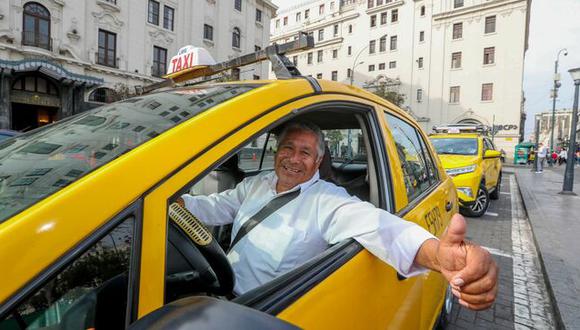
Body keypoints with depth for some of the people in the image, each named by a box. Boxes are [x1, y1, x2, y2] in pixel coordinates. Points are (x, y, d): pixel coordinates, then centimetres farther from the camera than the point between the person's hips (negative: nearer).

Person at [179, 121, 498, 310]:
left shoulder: (327, 200, -16)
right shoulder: (254, 185, 6)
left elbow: (372, 223, -33)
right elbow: (213, 207, 11)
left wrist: (437, 253, -51)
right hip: (223, 294, 6)